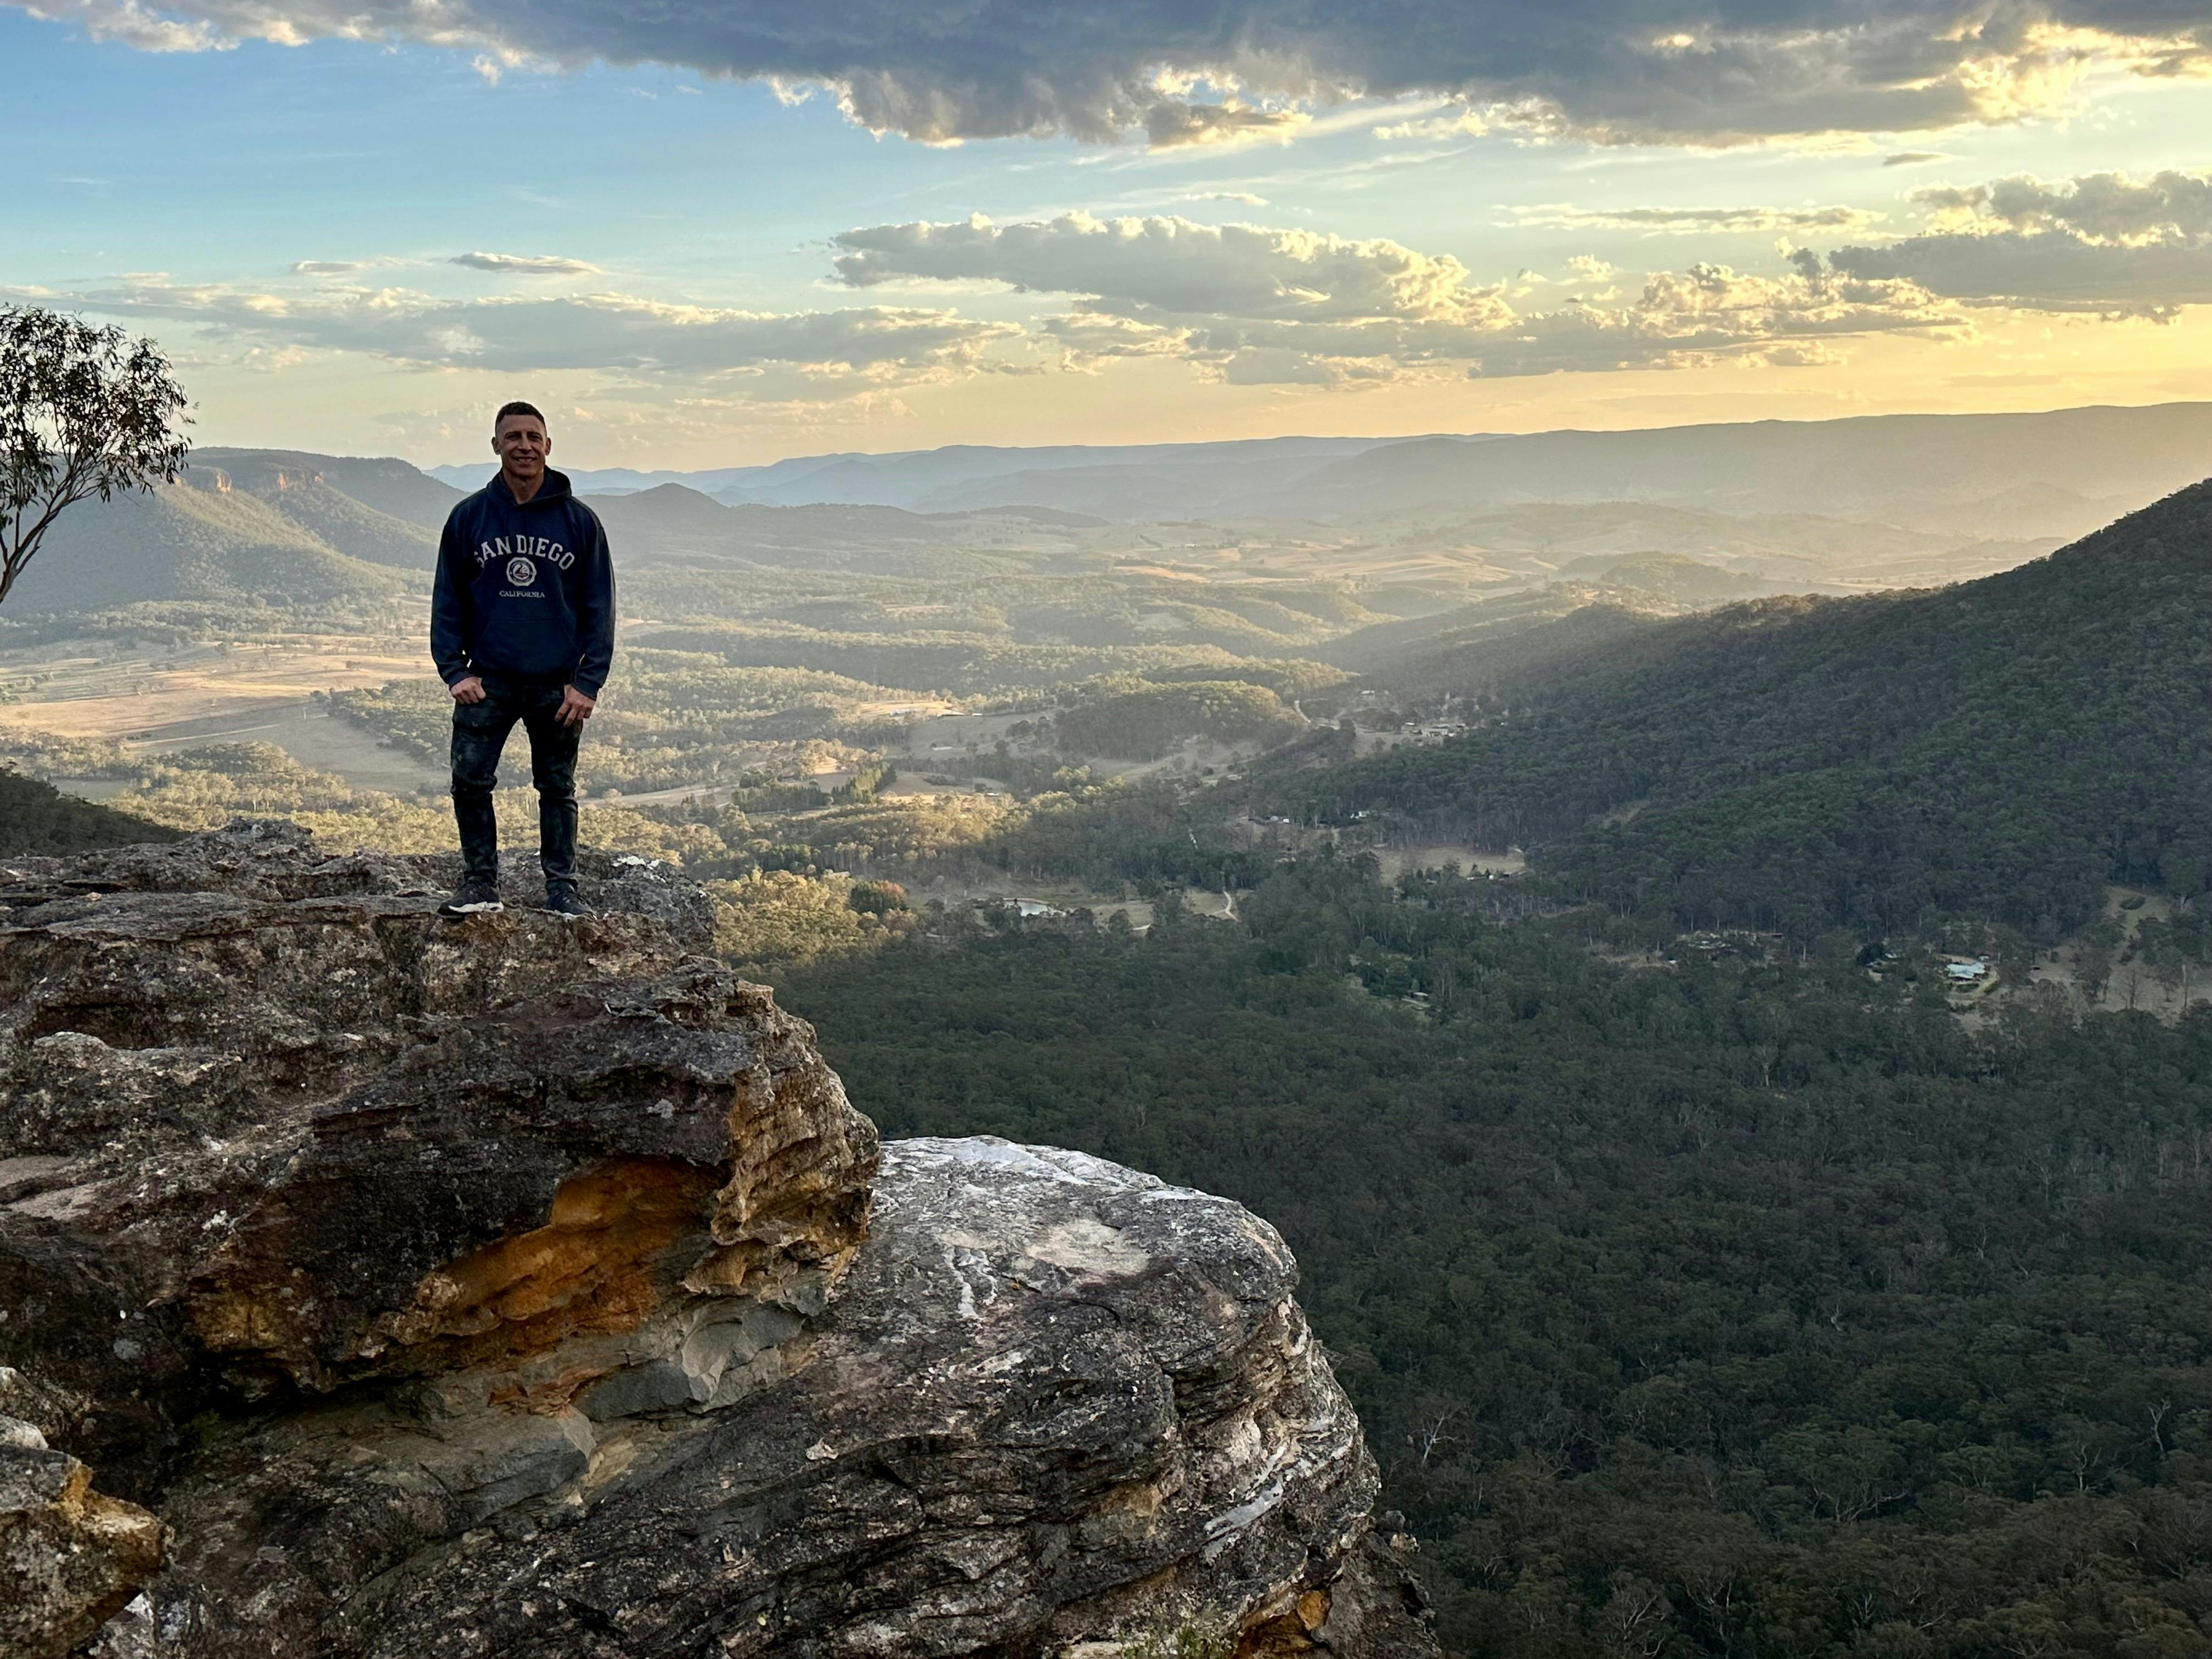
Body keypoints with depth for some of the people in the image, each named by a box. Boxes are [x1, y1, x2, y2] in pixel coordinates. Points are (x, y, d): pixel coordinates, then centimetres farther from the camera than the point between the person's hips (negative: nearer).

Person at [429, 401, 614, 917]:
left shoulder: (579, 521, 1)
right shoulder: (468, 517, 4)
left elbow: (599, 608, 3)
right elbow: (447, 602, 7)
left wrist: (587, 683, -5)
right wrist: (455, 672, -4)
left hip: (559, 685, 0)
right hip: (488, 682, 1)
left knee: (558, 788, 7)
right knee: (470, 781, -4)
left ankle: (562, 887, 16)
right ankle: (480, 882, 9)